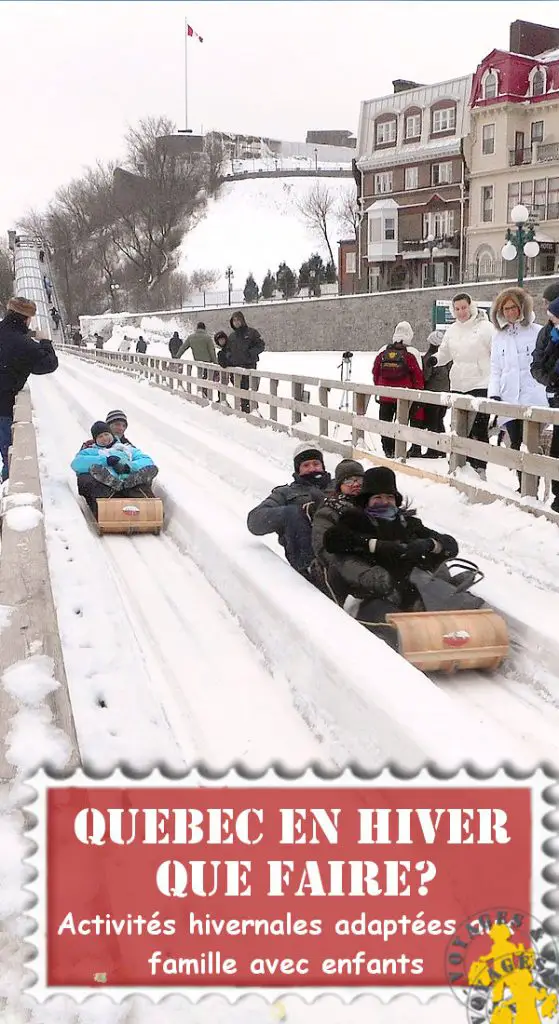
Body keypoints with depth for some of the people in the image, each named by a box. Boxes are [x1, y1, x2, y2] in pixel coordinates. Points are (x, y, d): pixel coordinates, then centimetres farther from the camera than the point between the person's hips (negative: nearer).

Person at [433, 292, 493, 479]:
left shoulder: (485, 327, -7)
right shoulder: (452, 330, 11)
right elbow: (445, 354, 20)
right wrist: (434, 360, -2)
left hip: (480, 386, -6)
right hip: (458, 386, 6)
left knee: (479, 429, -8)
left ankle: (480, 467, -4)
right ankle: (467, 462, 21)